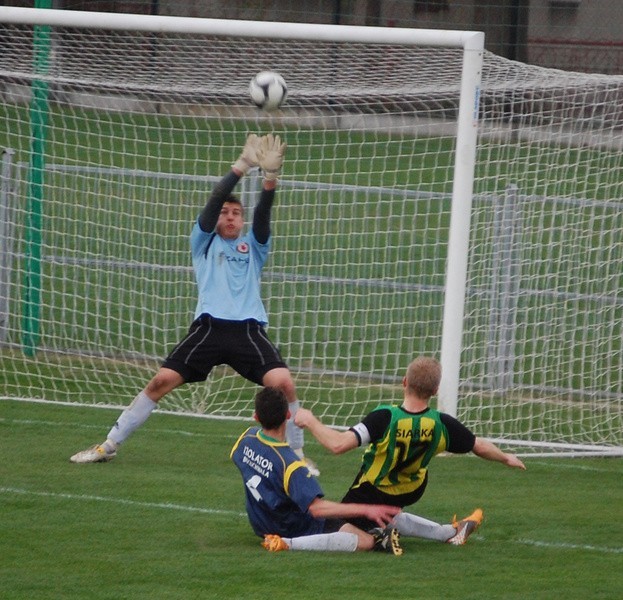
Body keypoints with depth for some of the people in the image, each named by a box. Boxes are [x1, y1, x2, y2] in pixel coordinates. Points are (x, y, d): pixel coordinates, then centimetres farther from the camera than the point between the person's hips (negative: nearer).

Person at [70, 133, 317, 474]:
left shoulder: (253, 248, 20)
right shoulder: (204, 242, 17)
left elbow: (263, 214, 3)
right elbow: (214, 201, 3)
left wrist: (270, 177, -16)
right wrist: (241, 167, -9)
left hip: (249, 330, 1)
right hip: (209, 328, -1)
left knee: (283, 382, -19)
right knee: (161, 381, -7)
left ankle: (297, 454, -2)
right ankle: (109, 446, 4)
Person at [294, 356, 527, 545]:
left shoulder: (385, 418, -33)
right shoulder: (442, 424, -20)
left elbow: (338, 445, -39)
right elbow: (480, 446, -4)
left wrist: (310, 421, -23)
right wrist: (507, 459, 17)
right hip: (409, 493, 6)